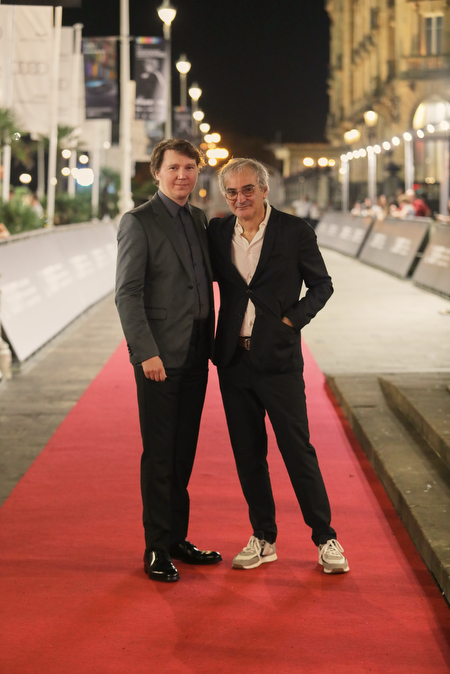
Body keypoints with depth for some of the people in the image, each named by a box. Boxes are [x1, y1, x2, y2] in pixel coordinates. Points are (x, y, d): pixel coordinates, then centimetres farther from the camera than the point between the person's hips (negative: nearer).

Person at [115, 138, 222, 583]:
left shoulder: (199, 220, 13)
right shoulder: (138, 222, -7)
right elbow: (127, 294, -12)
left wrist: (211, 342, 12)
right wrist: (147, 352, -19)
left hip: (196, 355, 6)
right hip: (160, 358, -6)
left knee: (184, 451, 12)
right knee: (159, 454, -1)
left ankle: (177, 538, 23)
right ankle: (156, 550, 7)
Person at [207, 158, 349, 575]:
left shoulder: (294, 231, -4)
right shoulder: (217, 232, 5)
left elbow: (321, 285, 3)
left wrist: (293, 320, -10)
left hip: (278, 358, -4)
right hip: (233, 360, 4)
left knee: (298, 450, -1)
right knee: (247, 453, 9)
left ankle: (325, 538, 12)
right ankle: (263, 539, 21)